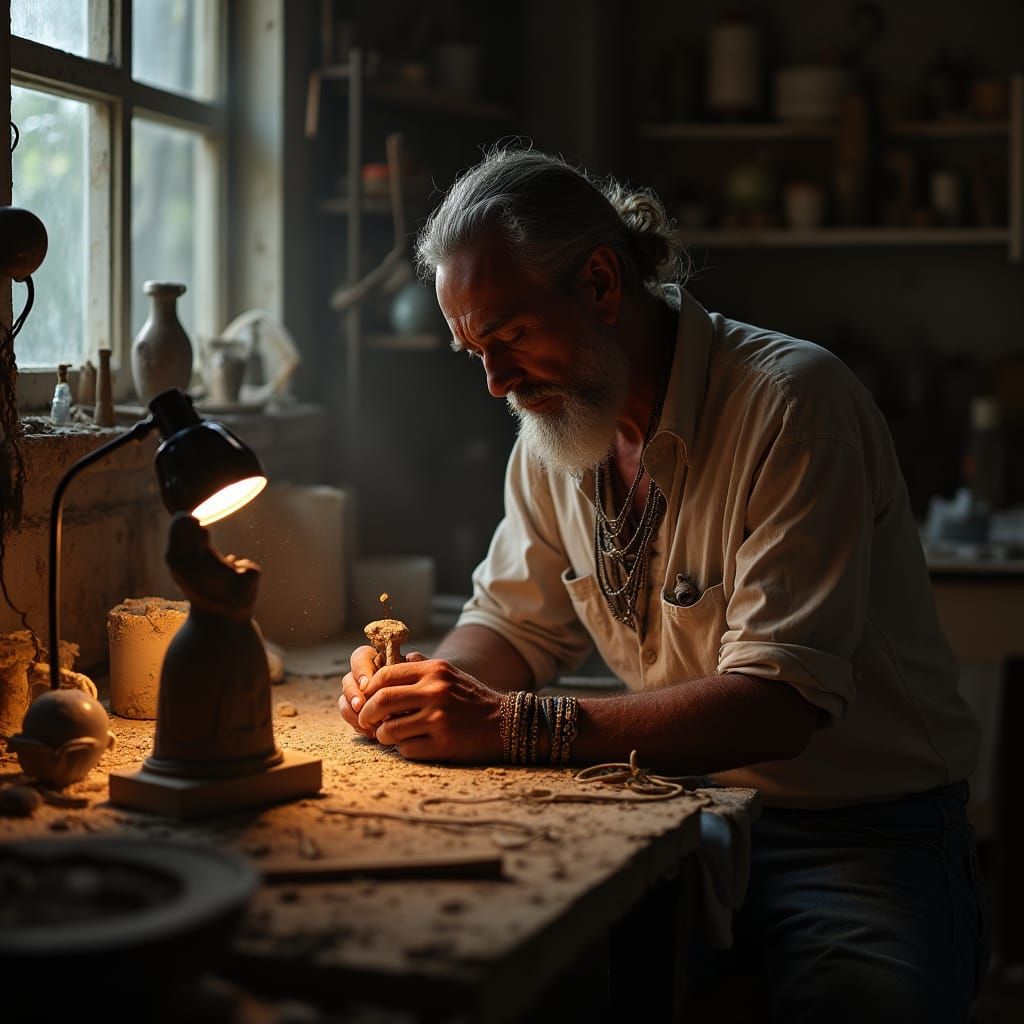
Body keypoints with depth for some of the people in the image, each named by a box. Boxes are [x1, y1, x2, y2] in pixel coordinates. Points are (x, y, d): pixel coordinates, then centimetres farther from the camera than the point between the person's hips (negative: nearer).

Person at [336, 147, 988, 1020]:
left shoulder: (794, 402, -19)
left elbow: (781, 702, -26)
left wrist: (513, 726, -31)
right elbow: (516, 623, 15)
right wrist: (428, 683, -8)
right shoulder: (554, 428, 5)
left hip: (864, 838, -5)